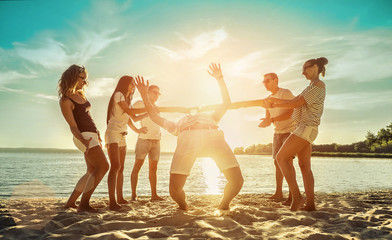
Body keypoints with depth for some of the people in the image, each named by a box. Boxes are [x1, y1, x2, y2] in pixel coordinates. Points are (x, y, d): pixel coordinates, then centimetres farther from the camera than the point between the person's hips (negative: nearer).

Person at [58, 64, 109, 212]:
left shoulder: (81, 95, 13)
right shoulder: (65, 100, -12)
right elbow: (73, 126, -17)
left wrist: (97, 135, 25)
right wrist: (84, 141, -32)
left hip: (92, 135, 9)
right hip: (84, 136, -9)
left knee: (92, 172, 12)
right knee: (103, 167, -17)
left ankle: (71, 202, 20)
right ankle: (83, 204, -12)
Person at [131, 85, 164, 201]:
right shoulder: (140, 104, 2)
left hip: (156, 141, 6)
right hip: (144, 140, -6)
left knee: (153, 168, 5)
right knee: (137, 166, -5)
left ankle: (154, 195, 8)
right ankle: (134, 194, -1)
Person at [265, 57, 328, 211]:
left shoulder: (318, 85, -7)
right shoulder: (311, 87, 23)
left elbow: (296, 104, -13)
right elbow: (294, 101, 22)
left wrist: (274, 105, -5)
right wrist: (274, 100, 13)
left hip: (307, 127, -10)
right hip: (304, 129, 10)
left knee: (281, 158, -12)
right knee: (304, 166, 6)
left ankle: (296, 196, -13)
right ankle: (310, 204, 5)